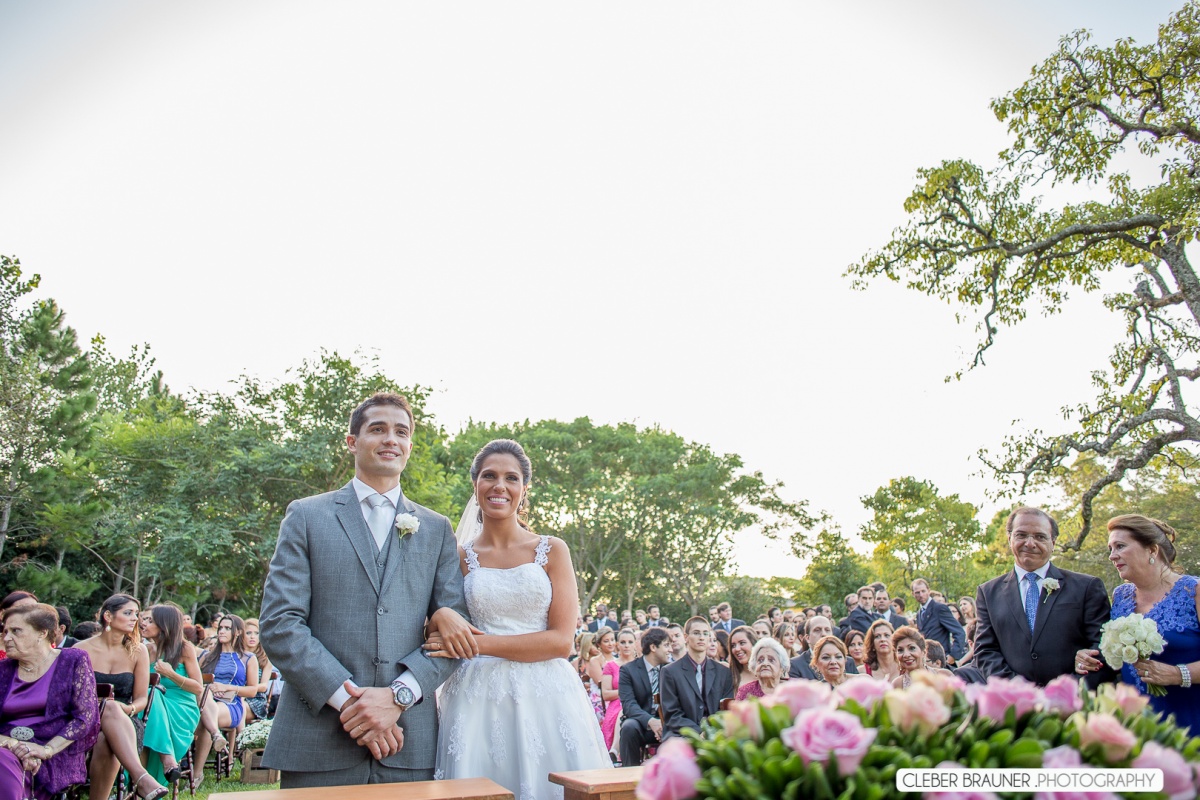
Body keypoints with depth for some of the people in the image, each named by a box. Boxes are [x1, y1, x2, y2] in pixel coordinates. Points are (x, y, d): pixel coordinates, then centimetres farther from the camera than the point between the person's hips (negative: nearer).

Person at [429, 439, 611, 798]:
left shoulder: (552, 550, 2)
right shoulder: (460, 557, 7)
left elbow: (561, 641, -6)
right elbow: (435, 634, 10)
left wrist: (478, 643, -13)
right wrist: (442, 617, -14)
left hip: (545, 697, -1)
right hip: (478, 699, 1)